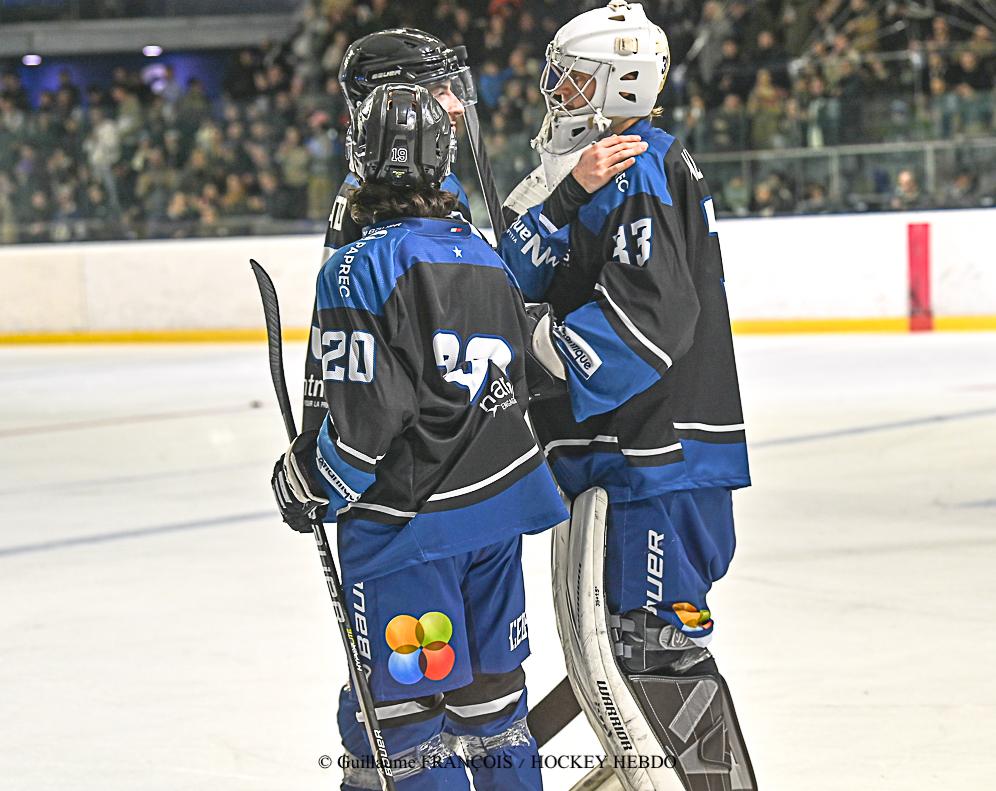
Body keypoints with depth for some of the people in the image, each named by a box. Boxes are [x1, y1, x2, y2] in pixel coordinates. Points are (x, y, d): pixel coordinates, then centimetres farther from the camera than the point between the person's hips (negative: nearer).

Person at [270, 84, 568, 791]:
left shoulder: (361, 268, -15)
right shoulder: (484, 256, 8)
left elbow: (365, 418, -18)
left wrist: (308, 486, -3)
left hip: (408, 525, -7)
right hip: (498, 501, 7)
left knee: (400, 707, 1)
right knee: (489, 683, 18)